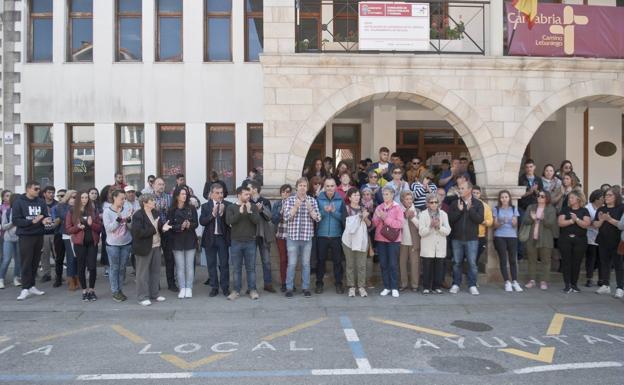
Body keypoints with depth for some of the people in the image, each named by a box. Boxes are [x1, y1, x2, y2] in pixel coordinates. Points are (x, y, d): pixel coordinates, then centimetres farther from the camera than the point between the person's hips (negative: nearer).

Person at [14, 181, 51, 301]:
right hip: (25, 236, -4)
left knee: (35, 262, 9)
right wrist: (32, 221, -22)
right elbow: (15, 220, -11)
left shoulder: (41, 202, 6)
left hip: (39, 236, 4)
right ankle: (25, 289, 2)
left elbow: (46, 216, 6)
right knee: (26, 263, -3)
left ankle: (32, 286, 19)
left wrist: (46, 220, -17)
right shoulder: (19, 202, -6)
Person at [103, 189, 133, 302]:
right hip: (112, 244, -3)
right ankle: (115, 292, 15)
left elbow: (131, 227, 0)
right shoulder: (107, 211, -8)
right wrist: (118, 218, -26)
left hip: (126, 243, 3)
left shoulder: (127, 209, -3)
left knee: (122, 268, 11)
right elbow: (109, 228, -15)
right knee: (114, 268, 5)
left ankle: (120, 290, 24)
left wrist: (129, 219, -20)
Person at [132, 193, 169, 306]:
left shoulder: (155, 212, 8)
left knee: (156, 271, 13)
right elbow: (138, 233, -23)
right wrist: (153, 229, -19)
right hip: (144, 247, -7)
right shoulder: (138, 215, -14)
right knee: (143, 273, 4)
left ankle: (154, 294, 26)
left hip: (156, 246, 7)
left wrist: (163, 227, -5)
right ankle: (142, 297, 14)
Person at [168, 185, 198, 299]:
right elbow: (170, 226, -4)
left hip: (190, 240, 1)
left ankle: (189, 288, 12)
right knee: (180, 266, 3)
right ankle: (182, 289, 12)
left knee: (189, 266, 4)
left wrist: (189, 225, -21)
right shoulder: (172, 210, -1)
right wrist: (180, 227, -20)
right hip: (177, 241, -1)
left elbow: (196, 224, 0)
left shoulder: (191, 209, 1)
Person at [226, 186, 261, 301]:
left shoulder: (253, 207, 4)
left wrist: (249, 212, -20)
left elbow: (257, 220, -8)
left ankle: (252, 290, 14)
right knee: (237, 268, 7)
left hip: (250, 242, 0)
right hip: (236, 242, 0)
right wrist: (240, 212, -20)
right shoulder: (231, 207, 3)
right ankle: (236, 291, 17)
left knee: (251, 268, 5)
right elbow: (229, 221, -12)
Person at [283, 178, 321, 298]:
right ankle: (289, 288, 12)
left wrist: (310, 208, -17)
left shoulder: (312, 200, 5)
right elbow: (286, 217, -6)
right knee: (292, 264, 1)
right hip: (292, 237, -1)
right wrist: (295, 207, -17)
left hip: (307, 237, 1)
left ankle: (306, 288, 19)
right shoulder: (289, 200, 2)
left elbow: (318, 218, -1)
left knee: (306, 264, 8)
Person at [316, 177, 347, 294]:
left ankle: (338, 283, 17)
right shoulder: (318, 199, 0)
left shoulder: (340, 200, 3)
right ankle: (319, 284, 17)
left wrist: (334, 211, -16)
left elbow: (344, 217, -1)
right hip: (322, 235, -1)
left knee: (337, 260, 6)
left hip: (336, 235, 1)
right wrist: (324, 211, -19)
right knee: (321, 259, 7)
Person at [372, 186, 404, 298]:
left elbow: (400, 223, -12)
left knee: (393, 264, -2)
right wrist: (378, 217, -14)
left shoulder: (398, 207, -1)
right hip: (380, 239, 4)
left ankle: (394, 288, 6)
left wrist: (386, 218, -16)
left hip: (393, 239, -4)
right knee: (383, 264, 7)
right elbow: (374, 223, 6)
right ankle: (386, 287, 16)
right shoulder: (379, 207, 10)